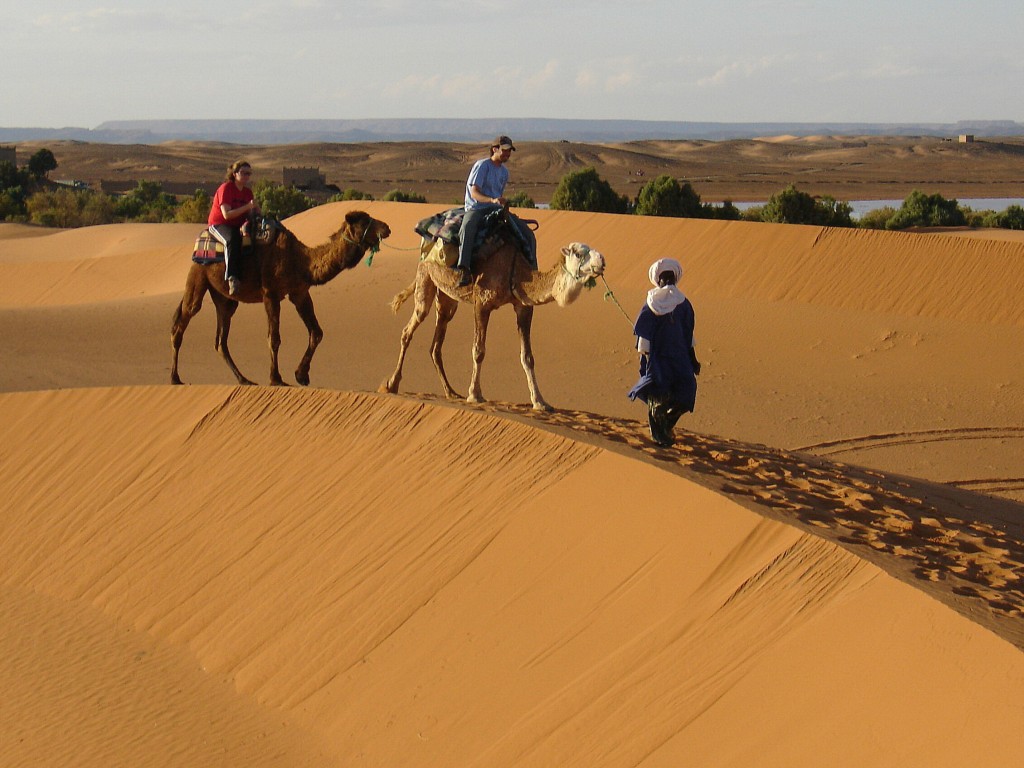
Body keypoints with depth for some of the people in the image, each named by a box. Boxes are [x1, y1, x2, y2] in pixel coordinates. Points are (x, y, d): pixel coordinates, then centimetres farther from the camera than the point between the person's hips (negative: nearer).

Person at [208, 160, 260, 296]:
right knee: (233, 239, -39)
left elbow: (250, 215, 5)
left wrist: (256, 209, -17)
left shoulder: (248, 192, 11)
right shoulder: (226, 188, -12)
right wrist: (247, 206, -25)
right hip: (217, 225, -7)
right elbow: (226, 215, -21)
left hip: (237, 227, 7)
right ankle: (232, 278, -47)